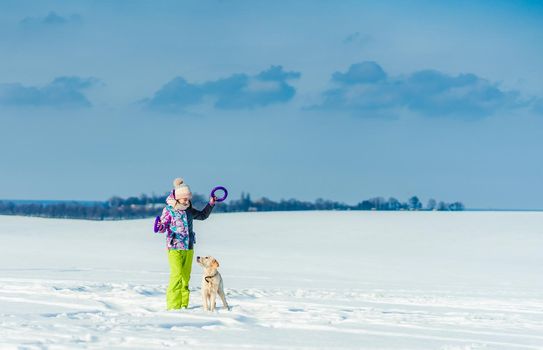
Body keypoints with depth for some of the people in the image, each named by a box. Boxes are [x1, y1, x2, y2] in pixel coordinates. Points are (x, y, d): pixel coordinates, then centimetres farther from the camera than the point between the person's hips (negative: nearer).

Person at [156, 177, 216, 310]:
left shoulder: (189, 210, 12)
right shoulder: (168, 210, -5)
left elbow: (202, 215, 29)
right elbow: (164, 225, -9)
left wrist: (211, 204, 20)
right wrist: (161, 227, -32)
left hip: (189, 248, 6)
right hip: (174, 248, -6)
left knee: (186, 276, 6)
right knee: (177, 275, -14)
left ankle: (183, 305, 12)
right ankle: (173, 306, -10)